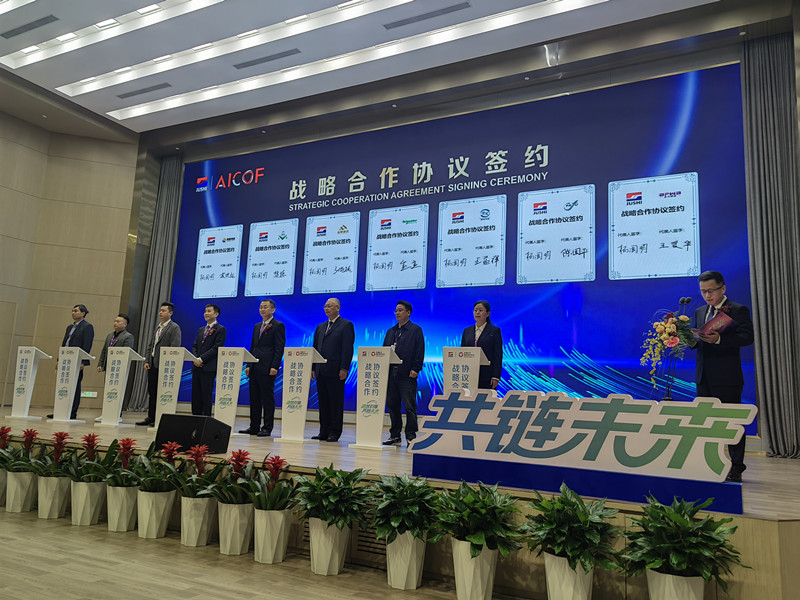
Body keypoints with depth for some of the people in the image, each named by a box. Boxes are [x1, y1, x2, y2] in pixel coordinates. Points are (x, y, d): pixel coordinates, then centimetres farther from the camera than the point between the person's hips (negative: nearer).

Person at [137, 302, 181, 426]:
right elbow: (150, 345, 19)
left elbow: (175, 347, -14)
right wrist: (146, 361, 8)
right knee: (151, 391, 11)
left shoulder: (174, 328, -6)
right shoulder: (158, 327, 18)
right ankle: (151, 417, 19)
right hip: (152, 364, 8)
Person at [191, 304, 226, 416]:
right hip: (197, 367, 7)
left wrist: (201, 359, -15)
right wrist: (195, 359, -2)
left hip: (209, 368, -7)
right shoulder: (200, 330, 20)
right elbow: (194, 346, 17)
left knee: (206, 396, -5)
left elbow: (216, 348, -11)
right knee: (195, 395, 7)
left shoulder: (220, 330, -3)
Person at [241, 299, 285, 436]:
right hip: (254, 368, 8)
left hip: (267, 368, -8)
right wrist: (248, 365, 13)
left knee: (268, 398, -2)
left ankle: (267, 428, 4)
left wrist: (274, 367, -18)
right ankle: (254, 426, 17)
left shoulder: (278, 326, -4)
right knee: (254, 398, 10)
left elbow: (279, 349, -10)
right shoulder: (257, 326, 19)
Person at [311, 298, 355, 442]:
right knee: (323, 402, 10)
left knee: (336, 402, -2)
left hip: (335, 371, -7)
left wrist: (344, 369, -16)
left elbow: (348, 348, -9)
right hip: (321, 371, 7)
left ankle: (334, 433, 5)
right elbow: (315, 348, 18)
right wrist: (313, 368, 10)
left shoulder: (346, 325, -2)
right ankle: (324, 432, 16)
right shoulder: (320, 327, 19)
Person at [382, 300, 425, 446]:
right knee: (392, 405, 9)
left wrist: (415, 369, -14)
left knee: (409, 407, -2)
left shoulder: (416, 330, 2)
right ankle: (394, 435, 18)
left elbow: (419, 351, -5)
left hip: (407, 375, -6)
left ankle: (411, 436, 5)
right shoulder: (391, 331, 20)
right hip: (390, 373, 6)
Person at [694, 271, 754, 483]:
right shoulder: (699, 312, 16)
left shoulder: (738, 310, -4)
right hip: (703, 377, 6)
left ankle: (736, 468, 11)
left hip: (727, 377, -6)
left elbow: (747, 336, -17)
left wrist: (719, 339, -29)